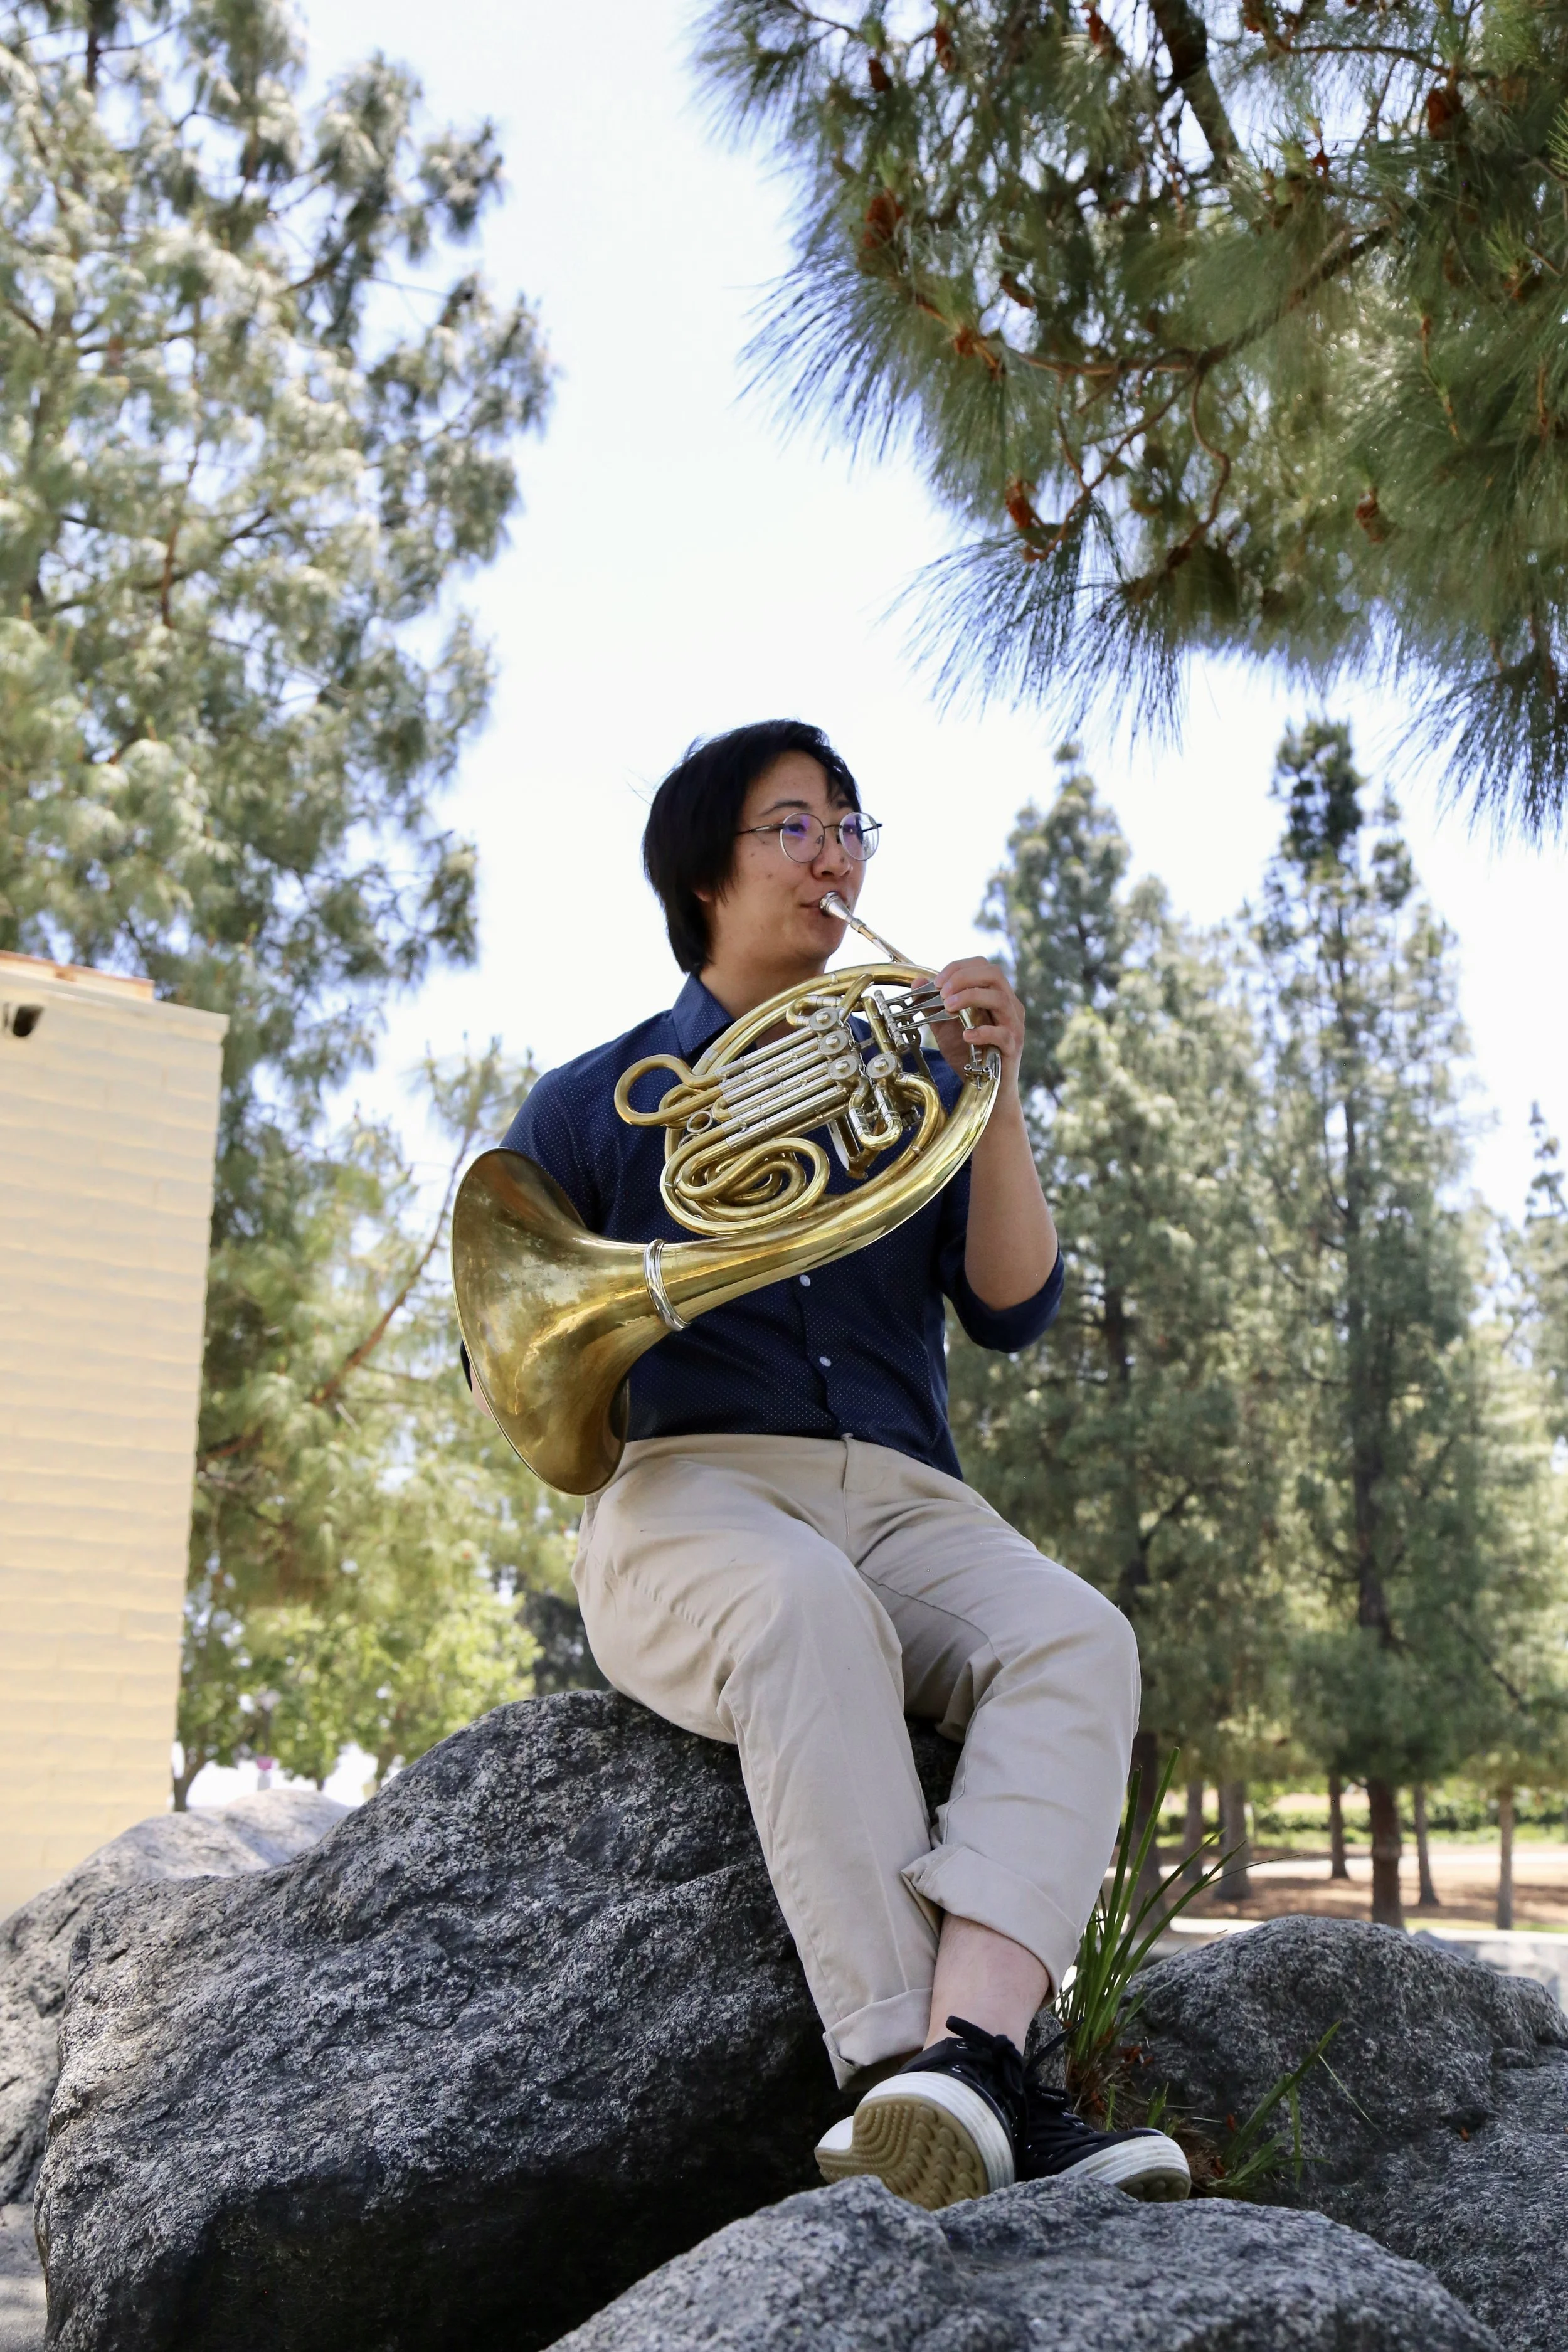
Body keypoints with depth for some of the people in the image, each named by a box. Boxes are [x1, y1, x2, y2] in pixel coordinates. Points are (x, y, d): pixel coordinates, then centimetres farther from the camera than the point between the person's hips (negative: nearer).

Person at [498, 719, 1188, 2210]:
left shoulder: (907, 1089, 20)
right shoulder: (595, 1104, 15)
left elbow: (1011, 1312, 6)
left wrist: (995, 1090, -4)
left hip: (903, 1506, 3)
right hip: (686, 1489, -3)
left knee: (1076, 1638, -30)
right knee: (809, 1607, -38)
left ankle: (959, 2055, -47)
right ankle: (942, 2087, -44)